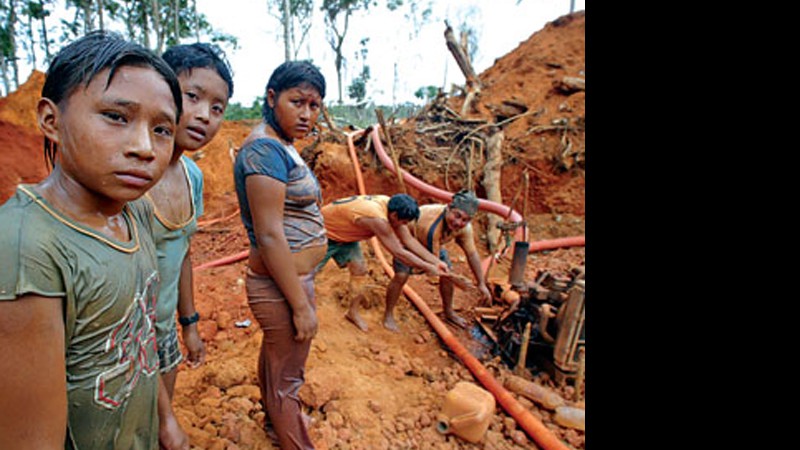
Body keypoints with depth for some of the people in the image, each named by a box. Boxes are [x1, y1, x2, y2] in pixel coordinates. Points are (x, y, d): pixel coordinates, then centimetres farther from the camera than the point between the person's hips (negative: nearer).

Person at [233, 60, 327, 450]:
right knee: (287, 377, 9)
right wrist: (301, 305, -22)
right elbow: (269, 236, -26)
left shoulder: (281, 146, 8)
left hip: (286, 279, 11)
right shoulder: (265, 148, -22)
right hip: (283, 285, -11)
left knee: (274, 353, 29)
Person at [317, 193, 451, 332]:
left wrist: (436, 262, -13)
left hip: (345, 236, 8)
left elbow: (409, 240, -9)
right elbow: (399, 253, -35)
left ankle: (353, 312, 21)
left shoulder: (391, 206, -15)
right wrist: (429, 268, -28)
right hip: (325, 234, -8)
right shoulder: (377, 219, -40)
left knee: (359, 269, 4)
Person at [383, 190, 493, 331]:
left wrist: (481, 284, -9)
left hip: (431, 242, 6)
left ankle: (449, 312, 28)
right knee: (401, 275, -19)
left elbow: (472, 254, -12)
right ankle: (388, 316, 1)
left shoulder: (465, 227, -25)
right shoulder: (431, 224, -46)